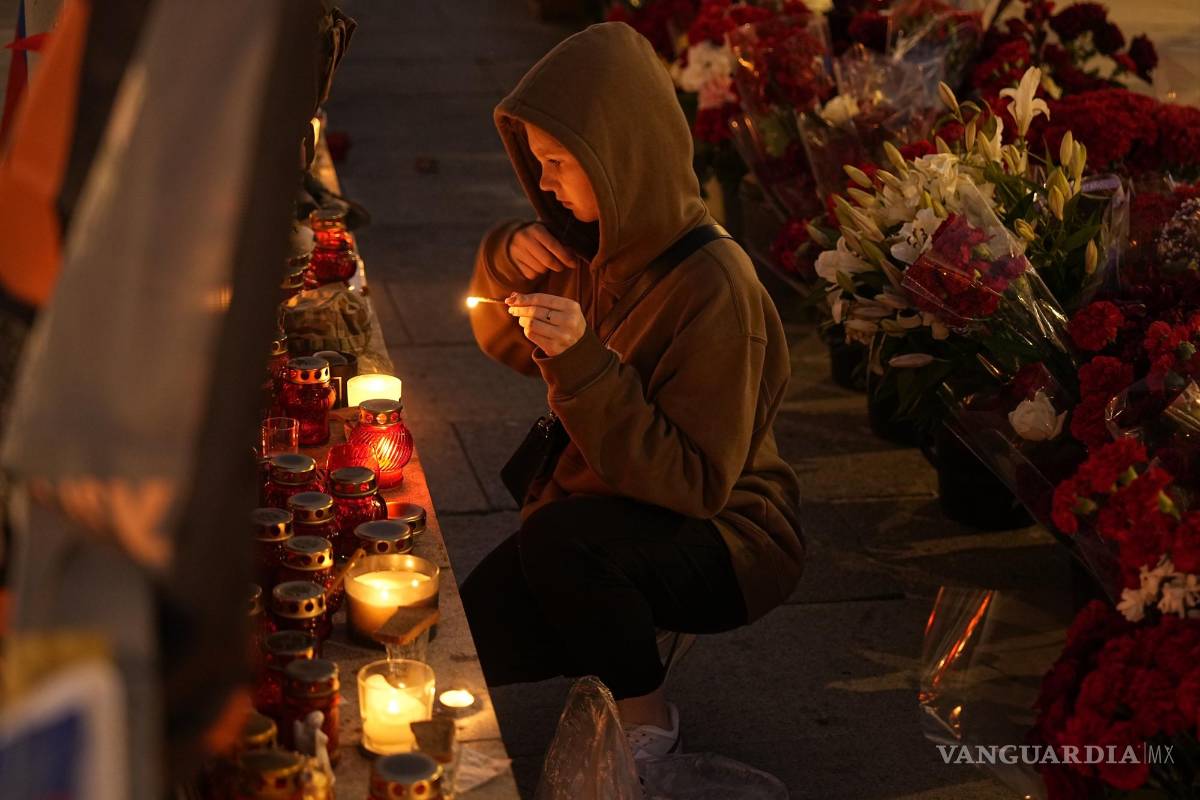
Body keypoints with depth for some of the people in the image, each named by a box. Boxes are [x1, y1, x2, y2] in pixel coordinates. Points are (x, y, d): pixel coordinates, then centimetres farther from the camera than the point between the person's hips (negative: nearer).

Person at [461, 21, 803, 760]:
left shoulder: (712, 287, -27)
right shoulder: (598, 246, -4)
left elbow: (695, 483, -28)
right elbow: (509, 346, 14)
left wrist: (584, 361, -37)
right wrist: (506, 262, -8)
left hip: (725, 540, -7)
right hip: (617, 515, 7)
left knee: (557, 537, -34)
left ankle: (648, 719, -8)